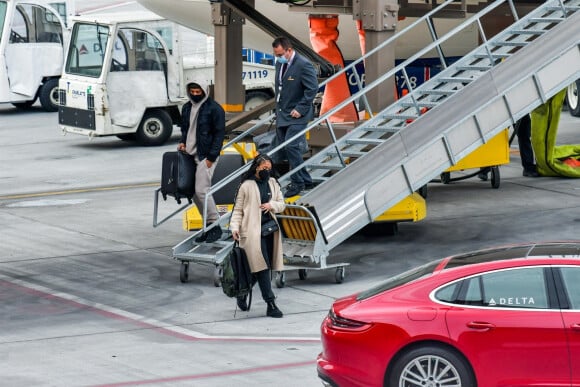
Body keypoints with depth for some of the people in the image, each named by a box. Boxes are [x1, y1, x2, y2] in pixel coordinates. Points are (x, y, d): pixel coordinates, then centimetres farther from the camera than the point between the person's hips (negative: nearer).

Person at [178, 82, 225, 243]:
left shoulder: (214, 109, -8)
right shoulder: (187, 108, 14)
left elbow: (219, 133, -9)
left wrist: (211, 158, -14)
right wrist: (182, 142, 5)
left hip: (206, 156, -7)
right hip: (190, 155, 7)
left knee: (201, 190, -16)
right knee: (195, 193, 6)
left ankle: (215, 226, -6)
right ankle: (209, 226, 14)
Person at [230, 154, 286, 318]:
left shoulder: (273, 183, 13)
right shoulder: (247, 186, -2)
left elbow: (282, 204, 17)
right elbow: (238, 209, 0)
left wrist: (272, 204, -5)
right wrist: (235, 227, -12)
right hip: (253, 231, -6)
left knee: (260, 268, 8)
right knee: (262, 266, -11)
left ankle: (242, 294, 27)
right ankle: (271, 305, -13)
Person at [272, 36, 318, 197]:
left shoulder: (303, 65, -18)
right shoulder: (280, 63, 8)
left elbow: (313, 88, -18)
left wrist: (300, 109, -19)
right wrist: (278, 108, 14)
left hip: (296, 114, -9)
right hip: (282, 114, 9)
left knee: (291, 146, -15)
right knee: (282, 147, 9)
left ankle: (298, 183, -2)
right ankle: (305, 180, 20)